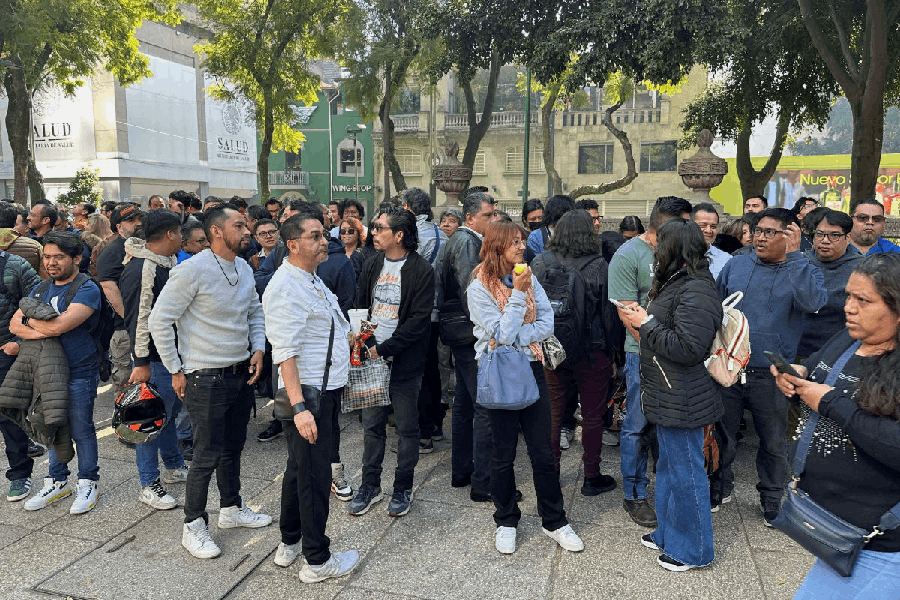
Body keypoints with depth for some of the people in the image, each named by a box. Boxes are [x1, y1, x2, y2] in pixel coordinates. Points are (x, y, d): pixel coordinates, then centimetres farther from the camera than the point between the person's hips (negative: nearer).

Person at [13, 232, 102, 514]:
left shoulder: (87, 289, -12)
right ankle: (57, 482, 29)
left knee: (81, 429, 2)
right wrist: (38, 332, -13)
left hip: (79, 373, -7)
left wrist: (30, 319, -5)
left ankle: (88, 483, 17)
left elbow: (59, 325, -23)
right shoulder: (40, 290, 13)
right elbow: (14, 324, 8)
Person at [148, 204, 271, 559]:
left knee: (233, 447, 19)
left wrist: (258, 349, 5)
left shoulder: (245, 270, 6)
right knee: (207, 456, 2)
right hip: (207, 379, -7)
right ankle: (193, 526, 20)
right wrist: (176, 371, -10)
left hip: (241, 373, 7)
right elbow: (160, 321, -14)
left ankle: (231, 509, 37)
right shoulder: (193, 270, -17)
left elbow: (255, 312, 20)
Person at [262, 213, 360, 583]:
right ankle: (318, 562, 16)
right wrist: (299, 407, -28)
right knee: (314, 476, 1)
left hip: (327, 390, 10)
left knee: (299, 468, 21)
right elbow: (285, 352, -24)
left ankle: (289, 544, 38)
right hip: (308, 393, -10)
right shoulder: (285, 288, -18)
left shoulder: (313, 281, 14)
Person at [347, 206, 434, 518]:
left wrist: (383, 349, -17)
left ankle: (403, 488, 24)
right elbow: (360, 308, 14)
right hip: (372, 359, 5)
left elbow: (419, 320, -15)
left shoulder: (421, 270, -10)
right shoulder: (372, 266, 9)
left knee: (407, 428, 8)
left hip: (404, 362, -5)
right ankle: (370, 485, 27)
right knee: (372, 425, 12)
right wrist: (364, 346, -3)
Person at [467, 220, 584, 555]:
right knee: (504, 453, 9)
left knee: (543, 451, 9)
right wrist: (517, 294, -17)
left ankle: (554, 522, 24)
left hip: (531, 368, 4)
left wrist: (517, 336, -16)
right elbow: (502, 335, -17)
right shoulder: (479, 288, -9)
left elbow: (547, 324, -3)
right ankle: (506, 522, 28)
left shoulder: (530, 279, 4)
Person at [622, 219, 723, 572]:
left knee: (685, 472, 3)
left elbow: (686, 348, -27)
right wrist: (646, 321, 9)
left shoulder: (696, 292, -22)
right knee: (668, 466, 22)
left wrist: (648, 323, -19)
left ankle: (693, 550, 21)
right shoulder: (677, 283, 13)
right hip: (668, 397, 11)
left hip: (682, 402, -11)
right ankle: (668, 533, 39)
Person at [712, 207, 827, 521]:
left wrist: (793, 254, -26)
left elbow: (813, 302, -26)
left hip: (771, 375, -2)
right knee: (721, 434, 14)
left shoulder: (804, 271, -4)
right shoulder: (735, 265, 5)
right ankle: (720, 487, 35)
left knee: (773, 442, 14)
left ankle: (772, 498, 35)